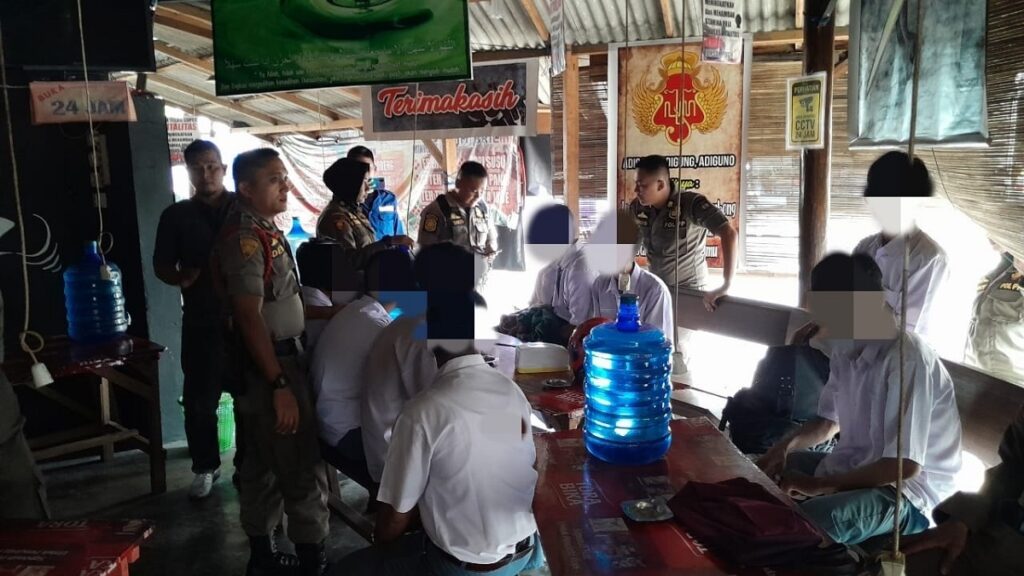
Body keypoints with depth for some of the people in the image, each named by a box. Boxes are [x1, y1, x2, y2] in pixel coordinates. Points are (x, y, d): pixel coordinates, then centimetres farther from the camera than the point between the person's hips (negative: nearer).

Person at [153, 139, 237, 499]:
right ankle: (205, 467, 21)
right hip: (201, 321, 1)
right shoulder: (176, 216, 4)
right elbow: (161, 265, 6)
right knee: (199, 400, 4)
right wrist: (180, 277, -16)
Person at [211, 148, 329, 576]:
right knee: (302, 466, -2)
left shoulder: (265, 229, 12)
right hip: (268, 366, -10)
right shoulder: (245, 237, -18)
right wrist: (280, 384, -25)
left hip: (281, 358, 10)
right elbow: (250, 317, -23)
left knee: (263, 464, 17)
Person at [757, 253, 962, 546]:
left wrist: (821, 485, -24)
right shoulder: (848, 348, 0)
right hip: (855, 468, 9)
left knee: (810, 520, -34)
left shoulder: (908, 360, -25)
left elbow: (905, 465, -27)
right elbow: (829, 420, 14)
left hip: (907, 493, -8)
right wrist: (788, 444, -6)